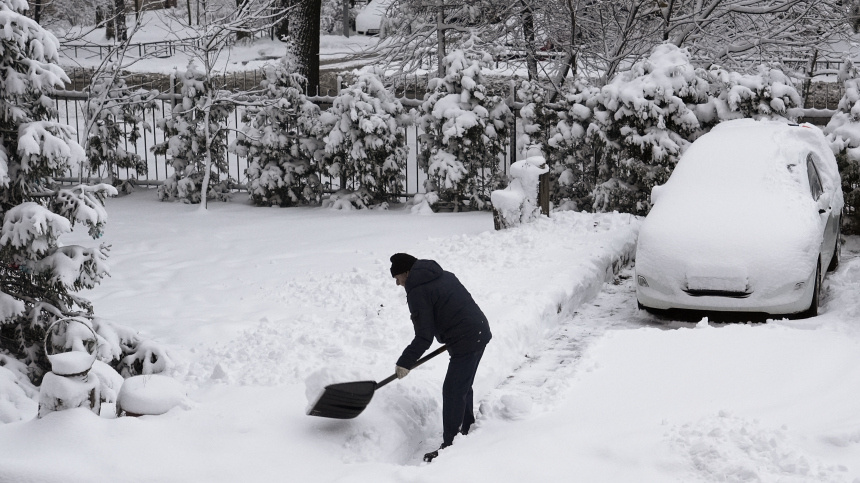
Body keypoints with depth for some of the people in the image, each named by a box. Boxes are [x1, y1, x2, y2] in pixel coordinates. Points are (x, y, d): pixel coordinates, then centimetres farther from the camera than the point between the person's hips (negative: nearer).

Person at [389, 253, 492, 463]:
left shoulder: (418, 293, -14)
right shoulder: (443, 275, 13)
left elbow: (424, 337, -17)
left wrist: (405, 362, -11)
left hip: (465, 342, -10)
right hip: (479, 332, 10)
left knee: (452, 391, -4)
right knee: (463, 387, 22)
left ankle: (449, 445, 0)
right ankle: (467, 431, 37)